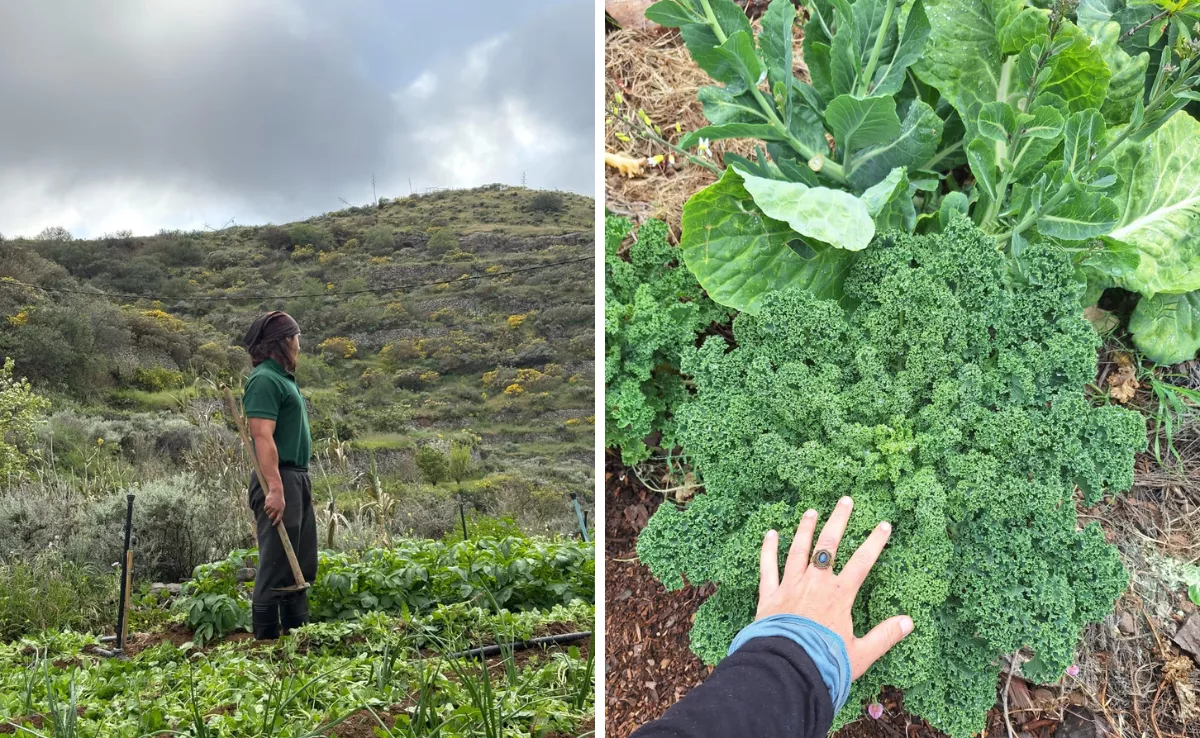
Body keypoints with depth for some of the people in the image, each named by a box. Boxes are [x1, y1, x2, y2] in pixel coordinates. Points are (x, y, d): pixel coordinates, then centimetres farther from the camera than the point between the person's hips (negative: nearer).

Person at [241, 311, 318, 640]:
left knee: (302, 566, 15)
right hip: (279, 480, -10)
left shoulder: (283, 378, 17)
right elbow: (263, 437, -21)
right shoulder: (265, 380, -13)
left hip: (298, 478, 10)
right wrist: (275, 488, -27)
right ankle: (266, 640, 1)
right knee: (276, 569, -5)